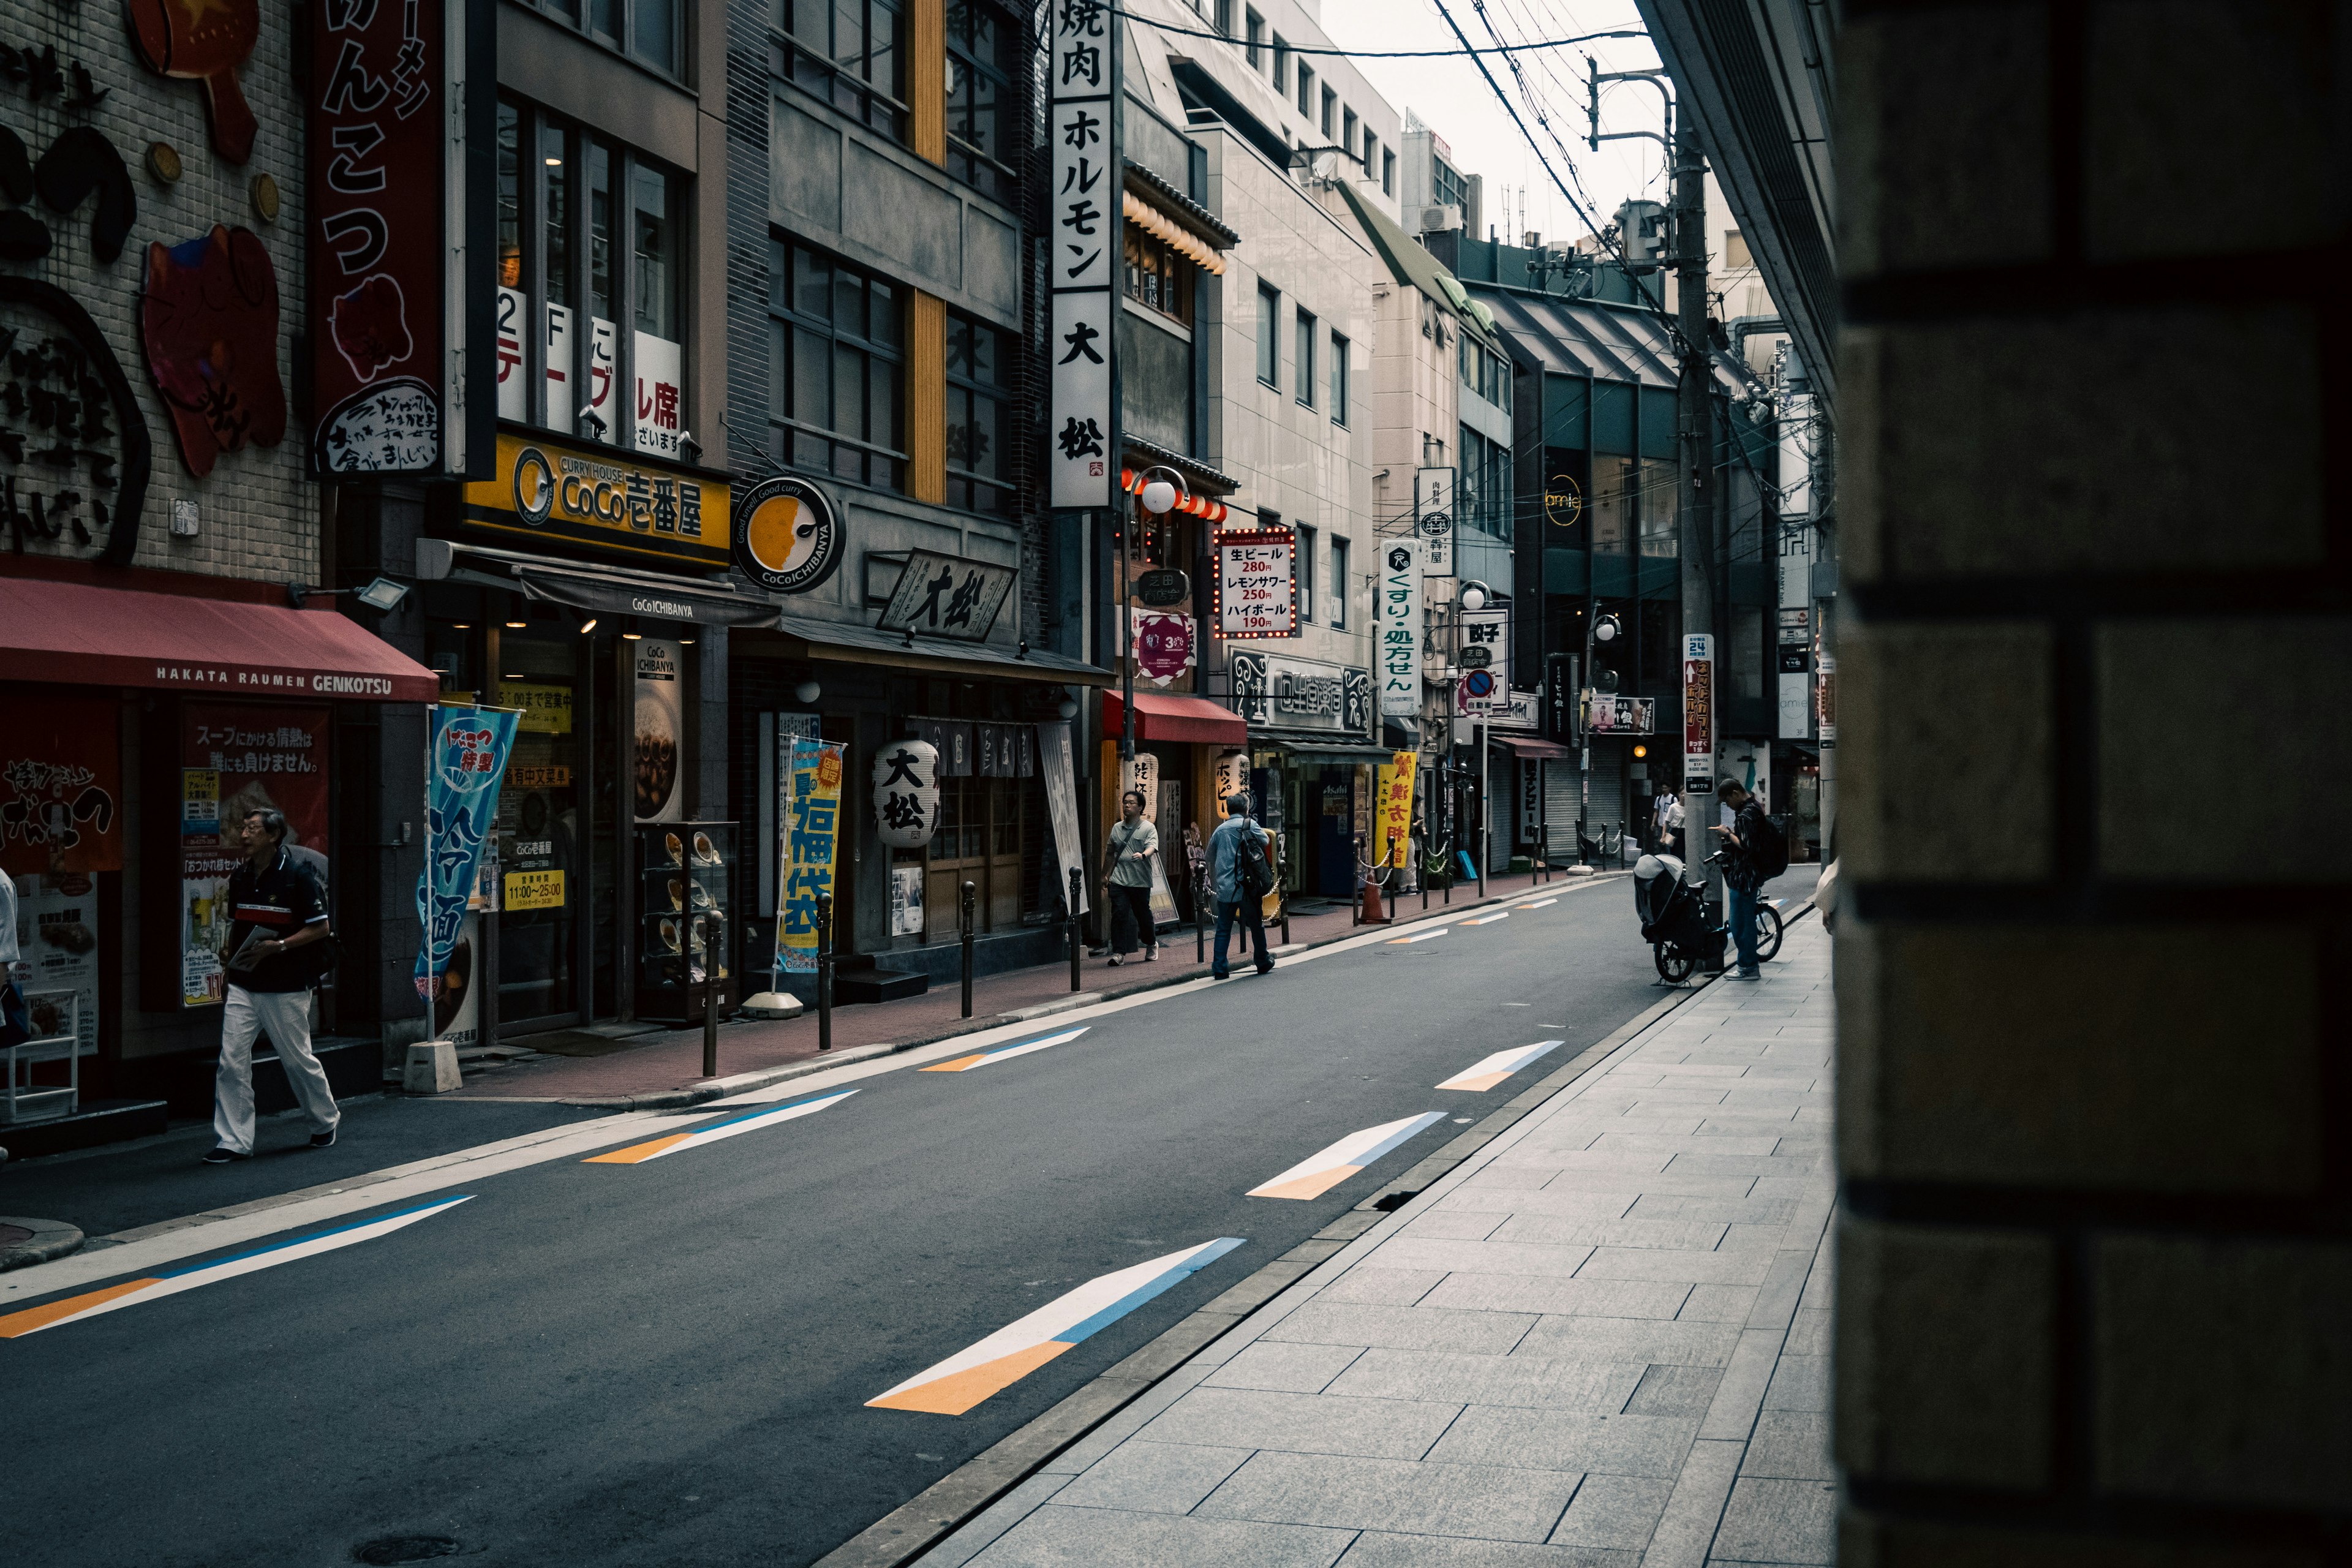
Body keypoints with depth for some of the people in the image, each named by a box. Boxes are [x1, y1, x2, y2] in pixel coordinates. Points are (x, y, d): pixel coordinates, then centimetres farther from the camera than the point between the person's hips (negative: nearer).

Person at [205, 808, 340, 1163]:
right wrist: (231, 954, 7)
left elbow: (320, 928, -9)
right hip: (243, 985, 5)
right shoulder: (240, 877, 9)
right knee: (231, 1061, -4)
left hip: (286, 987, -5)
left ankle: (325, 1122, 29)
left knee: (299, 1060, 7)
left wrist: (278, 946, -19)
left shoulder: (297, 876, -10)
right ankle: (234, 1141, 0)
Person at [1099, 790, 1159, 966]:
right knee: (1119, 914, -9)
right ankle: (1119, 953, -8)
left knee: (1143, 915, 8)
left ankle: (1151, 945, 34)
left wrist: (1143, 855, -40)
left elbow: (1152, 846, -18)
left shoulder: (1148, 828, 0)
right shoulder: (1116, 828, 14)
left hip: (1140, 881, -3)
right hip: (1118, 880, 3)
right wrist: (1105, 875, 23)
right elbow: (1110, 853, 23)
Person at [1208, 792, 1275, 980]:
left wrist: (1215, 878, 29)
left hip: (1225, 889, 3)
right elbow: (1265, 841, -1)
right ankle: (1263, 962, 23)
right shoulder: (1248, 824, -3)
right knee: (1256, 925, 12)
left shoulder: (1220, 830, 11)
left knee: (1223, 929, 5)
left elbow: (1211, 857, 18)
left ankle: (1219, 969, -1)